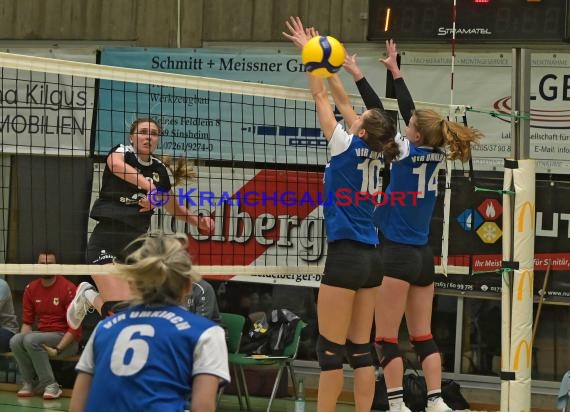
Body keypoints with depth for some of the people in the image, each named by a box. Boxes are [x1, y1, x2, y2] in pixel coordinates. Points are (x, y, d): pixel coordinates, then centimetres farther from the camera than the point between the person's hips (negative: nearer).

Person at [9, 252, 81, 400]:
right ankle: (29, 382, -5)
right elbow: (27, 322, 10)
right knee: (15, 341, -22)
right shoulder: (31, 289, 6)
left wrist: (58, 349, -21)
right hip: (42, 335, 6)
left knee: (32, 340, -31)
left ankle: (50, 385, -21)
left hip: (66, 339, -5)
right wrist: (24, 338, -11)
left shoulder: (68, 288, -11)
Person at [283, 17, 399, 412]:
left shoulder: (347, 145, -9)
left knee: (331, 348, -4)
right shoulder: (375, 153, 7)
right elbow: (342, 101, 18)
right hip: (370, 257, 7)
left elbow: (320, 95, -1)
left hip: (345, 255, -7)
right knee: (360, 348, 7)